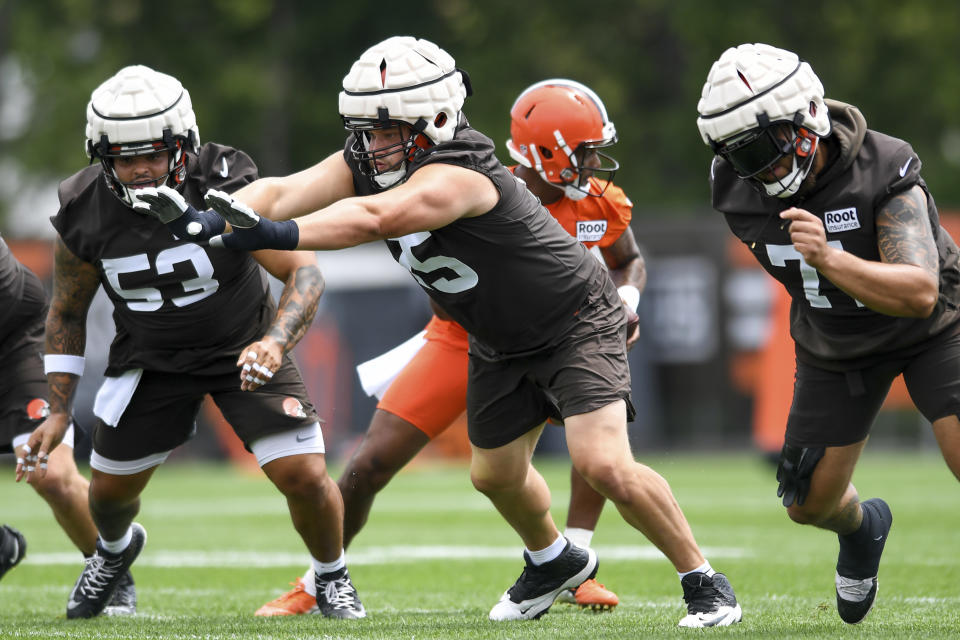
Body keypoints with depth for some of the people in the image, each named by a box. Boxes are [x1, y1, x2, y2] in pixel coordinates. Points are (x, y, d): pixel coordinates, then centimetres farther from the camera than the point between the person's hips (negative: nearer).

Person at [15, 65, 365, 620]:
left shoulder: (226, 188, -28)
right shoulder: (85, 213, -18)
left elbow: (305, 273, -28)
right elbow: (68, 311, -1)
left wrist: (274, 344, -45)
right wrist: (59, 411, -5)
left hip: (243, 348, -2)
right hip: (151, 357, 2)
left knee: (305, 477, -14)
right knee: (111, 488, 9)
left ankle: (332, 576, 19)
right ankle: (115, 550, 49)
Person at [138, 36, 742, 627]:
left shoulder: (457, 176, -36)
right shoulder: (369, 160, -13)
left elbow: (372, 219, -53)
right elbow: (283, 192, -25)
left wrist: (275, 235, -66)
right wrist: (212, 219, -45)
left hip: (575, 324, -9)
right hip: (501, 345, 9)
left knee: (604, 465, -21)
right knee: (495, 473, 19)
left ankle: (703, 580, -2)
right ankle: (554, 560, 49)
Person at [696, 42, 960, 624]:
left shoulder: (883, 171, -33)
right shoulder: (739, 192, -18)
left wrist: (830, 258, -55)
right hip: (835, 346, 4)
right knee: (810, 502, 6)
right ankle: (863, 529, 43)